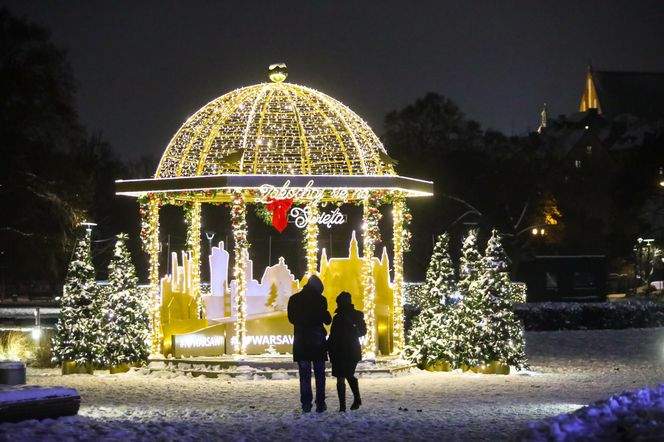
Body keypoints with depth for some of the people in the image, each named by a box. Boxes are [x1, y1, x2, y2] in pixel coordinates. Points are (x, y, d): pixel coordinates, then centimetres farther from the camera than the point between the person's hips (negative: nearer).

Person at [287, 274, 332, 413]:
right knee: (320, 374, 7)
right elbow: (327, 320, -3)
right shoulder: (320, 299, -7)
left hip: (301, 340, 1)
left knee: (304, 375, 3)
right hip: (318, 340, -1)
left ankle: (306, 404, -3)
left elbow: (291, 319, 10)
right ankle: (320, 404, 1)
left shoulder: (294, 299, 2)